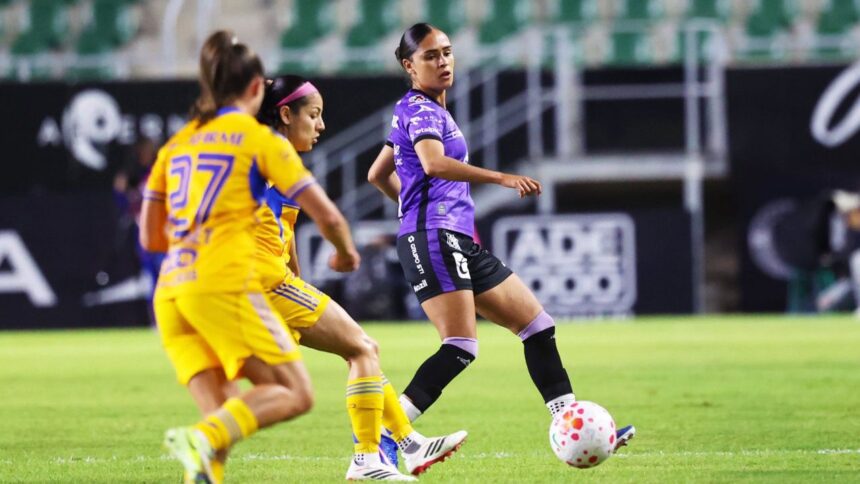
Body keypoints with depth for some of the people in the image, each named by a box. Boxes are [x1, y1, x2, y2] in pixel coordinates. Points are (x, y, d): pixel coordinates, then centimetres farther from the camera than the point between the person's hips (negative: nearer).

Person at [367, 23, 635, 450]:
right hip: (433, 238, -10)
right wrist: (503, 179, -36)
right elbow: (433, 163, -29)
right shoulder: (420, 109, -8)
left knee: (538, 326, 8)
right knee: (460, 347, -20)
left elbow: (378, 175, 29)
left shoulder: (419, 111, 21)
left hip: (460, 242, 10)